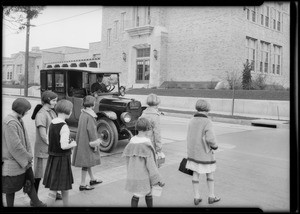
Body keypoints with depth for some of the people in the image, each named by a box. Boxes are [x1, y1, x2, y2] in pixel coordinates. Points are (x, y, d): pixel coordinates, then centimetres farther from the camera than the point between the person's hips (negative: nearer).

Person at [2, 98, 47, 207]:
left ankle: (37, 203, 27)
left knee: (29, 182, 16)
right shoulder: (9, 123, -23)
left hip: (23, 160, 9)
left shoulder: (19, 120, 7)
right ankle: (10, 205, 26)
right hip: (12, 161, -9)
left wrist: (29, 155, 0)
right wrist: (27, 157, -13)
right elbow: (14, 145, -24)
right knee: (11, 187, 9)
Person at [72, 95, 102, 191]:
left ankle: (92, 179, 35)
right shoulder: (90, 116, -20)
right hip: (87, 141, -9)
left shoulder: (82, 113, 6)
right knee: (86, 162, 0)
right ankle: (83, 184, 9)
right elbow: (91, 130, -21)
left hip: (82, 140, 9)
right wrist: (95, 142, -14)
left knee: (87, 161, 19)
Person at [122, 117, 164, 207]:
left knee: (136, 195, 18)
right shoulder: (146, 143, -20)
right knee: (148, 194, 17)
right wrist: (159, 180, -12)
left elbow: (128, 160, 5)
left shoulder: (132, 141, -3)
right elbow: (150, 164, -20)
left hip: (133, 175, 5)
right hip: (144, 176, -5)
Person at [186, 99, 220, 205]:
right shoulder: (207, 122, -17)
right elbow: (210, 139, -26)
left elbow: (189, 139, 6)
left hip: (193, 152, 5)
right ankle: (211, 197, 23)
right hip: (205, 153, -5)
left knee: (195, 174, 11)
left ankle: (196, 197, 16)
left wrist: (190, 153, 14)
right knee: (210, 174, 13)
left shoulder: (192, 121, 2)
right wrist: (215, 146, -5)